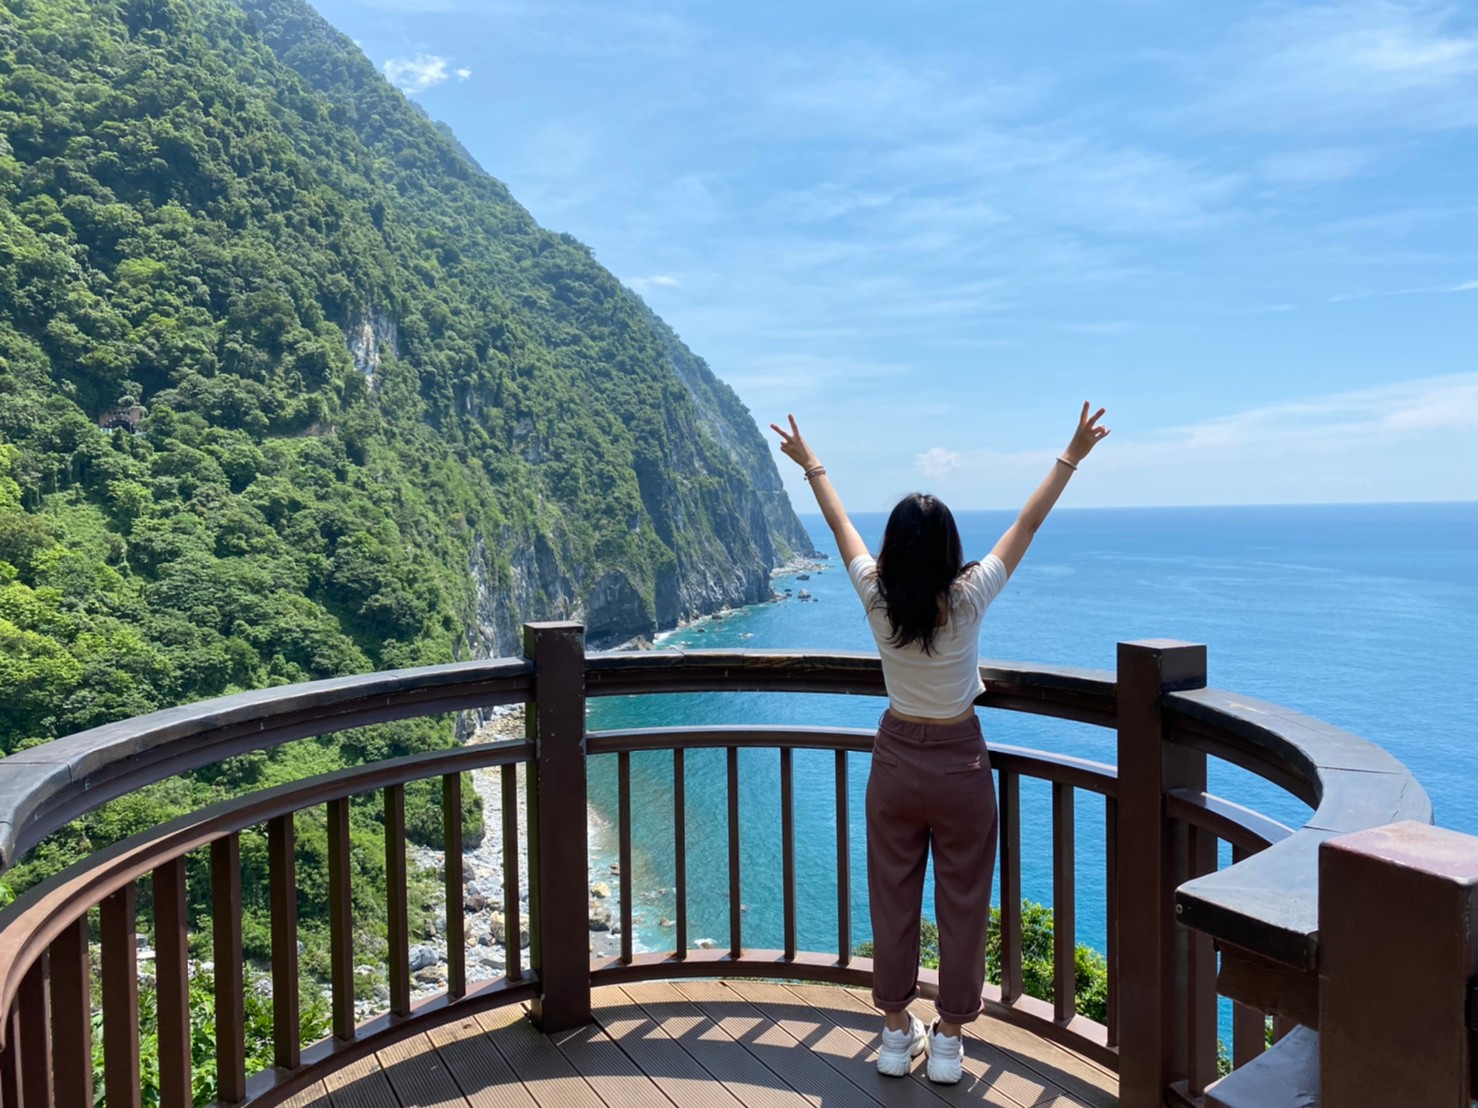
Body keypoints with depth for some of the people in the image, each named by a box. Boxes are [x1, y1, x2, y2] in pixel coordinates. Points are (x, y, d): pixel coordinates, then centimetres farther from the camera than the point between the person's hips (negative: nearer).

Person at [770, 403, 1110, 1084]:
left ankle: (896, 1031, 28)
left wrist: (811, 465, 17)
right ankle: (948, 1040, 22)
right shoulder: (968, 600, -18)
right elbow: (1028, 525, -9)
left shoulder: (875, 597, -13)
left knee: (892, 898, 14)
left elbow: (840, 524, 2)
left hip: (895, 763, 3)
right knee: (961, 904, 11)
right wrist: (1071, 459, 0)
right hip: (960, 765, -2)